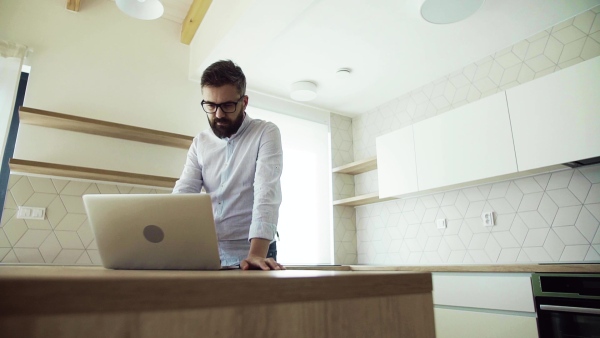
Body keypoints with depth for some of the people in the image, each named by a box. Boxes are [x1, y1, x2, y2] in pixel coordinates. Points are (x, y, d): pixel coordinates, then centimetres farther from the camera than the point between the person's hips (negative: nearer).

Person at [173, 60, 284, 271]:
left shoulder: (266, 133, -6)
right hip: (209, 251, 4)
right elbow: (182, 194, 0)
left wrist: (257, 254, -29)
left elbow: (267, 193, -17)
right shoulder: (200, 143, 7)